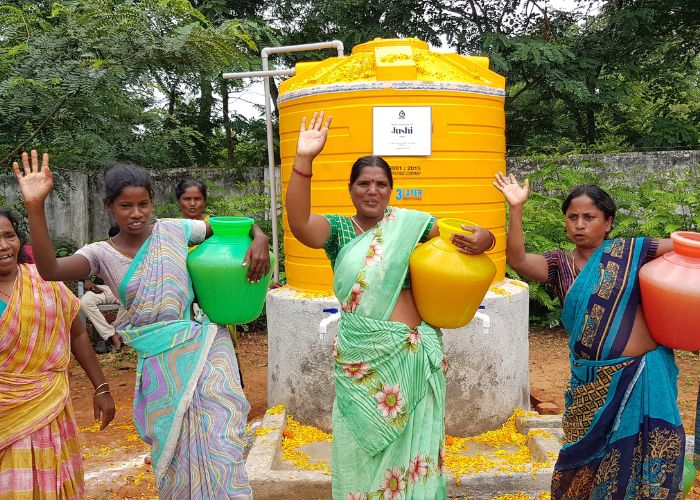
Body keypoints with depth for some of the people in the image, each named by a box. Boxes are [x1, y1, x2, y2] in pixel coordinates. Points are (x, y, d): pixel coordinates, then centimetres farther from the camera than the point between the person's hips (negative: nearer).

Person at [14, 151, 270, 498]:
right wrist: (35, 207, -28)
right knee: (174, 451, 14)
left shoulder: (174, 230, 0)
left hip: (205, 348, -1)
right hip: (161, 363, 1)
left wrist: (259, 240, -13)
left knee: (217, 448, -2)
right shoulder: (101, 254, 1)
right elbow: (49, 270, -19)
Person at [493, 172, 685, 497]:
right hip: (592, 380, 2)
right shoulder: (559, 264, 1)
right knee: (589, 457, 14)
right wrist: (516, 209, -22)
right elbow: (517, 260, -15)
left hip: (643, 374, -1)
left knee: (640, 455, 8)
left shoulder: (629, 252, -1)